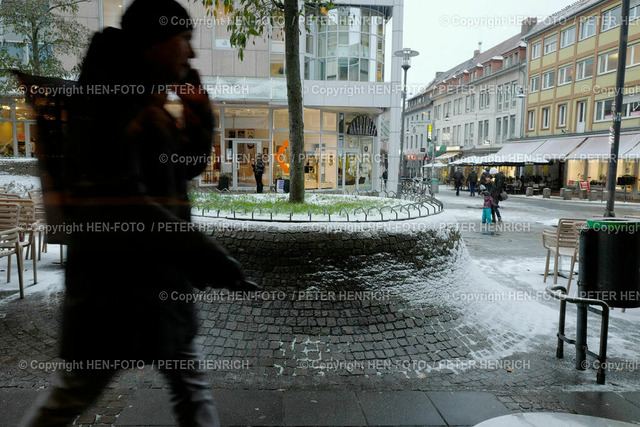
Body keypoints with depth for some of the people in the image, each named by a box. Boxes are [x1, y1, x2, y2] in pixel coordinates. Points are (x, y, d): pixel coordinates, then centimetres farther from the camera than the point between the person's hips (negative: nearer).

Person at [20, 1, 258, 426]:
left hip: (162, 283, 9)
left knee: (194, 388, 17)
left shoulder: (149, 102, 10)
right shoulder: (107, 97, -16)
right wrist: (215, 263, -25)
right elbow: (123, 205, -26)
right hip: (117, 284, -8)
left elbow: (186, 168, 20)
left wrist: (200, 118, 2)